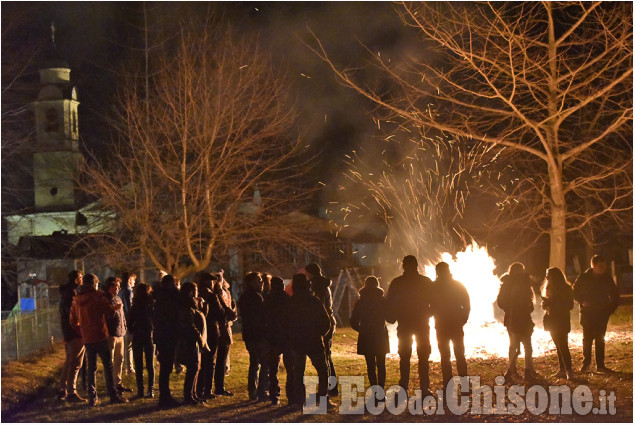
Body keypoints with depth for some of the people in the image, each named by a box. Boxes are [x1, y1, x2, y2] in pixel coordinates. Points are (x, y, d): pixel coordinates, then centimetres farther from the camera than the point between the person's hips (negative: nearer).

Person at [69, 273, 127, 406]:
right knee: (107, 365, -2)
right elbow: (110, 312, -10)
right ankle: (113, 394, -4)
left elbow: (73, 321, 15)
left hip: (87, 338, 5)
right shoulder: (97, 296, -7)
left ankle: (92, 397, 7)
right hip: (100, 336, -5)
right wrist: (115, 308, 10)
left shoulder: (76, 300, 11)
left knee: (91, 367, 9)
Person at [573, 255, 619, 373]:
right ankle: (586, 363, 13)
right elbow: (574, 292, 6)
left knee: (600, 340, 1)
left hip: (602, 314, 1)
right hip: (587, 313, -1)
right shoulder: (584, 278, -3)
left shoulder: (607, 278, 2)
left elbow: (614, 295, 13)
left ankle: (600, 364, 5)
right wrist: (582, 301, -10)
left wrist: (611, 308, 1)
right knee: (587, 338, -1)